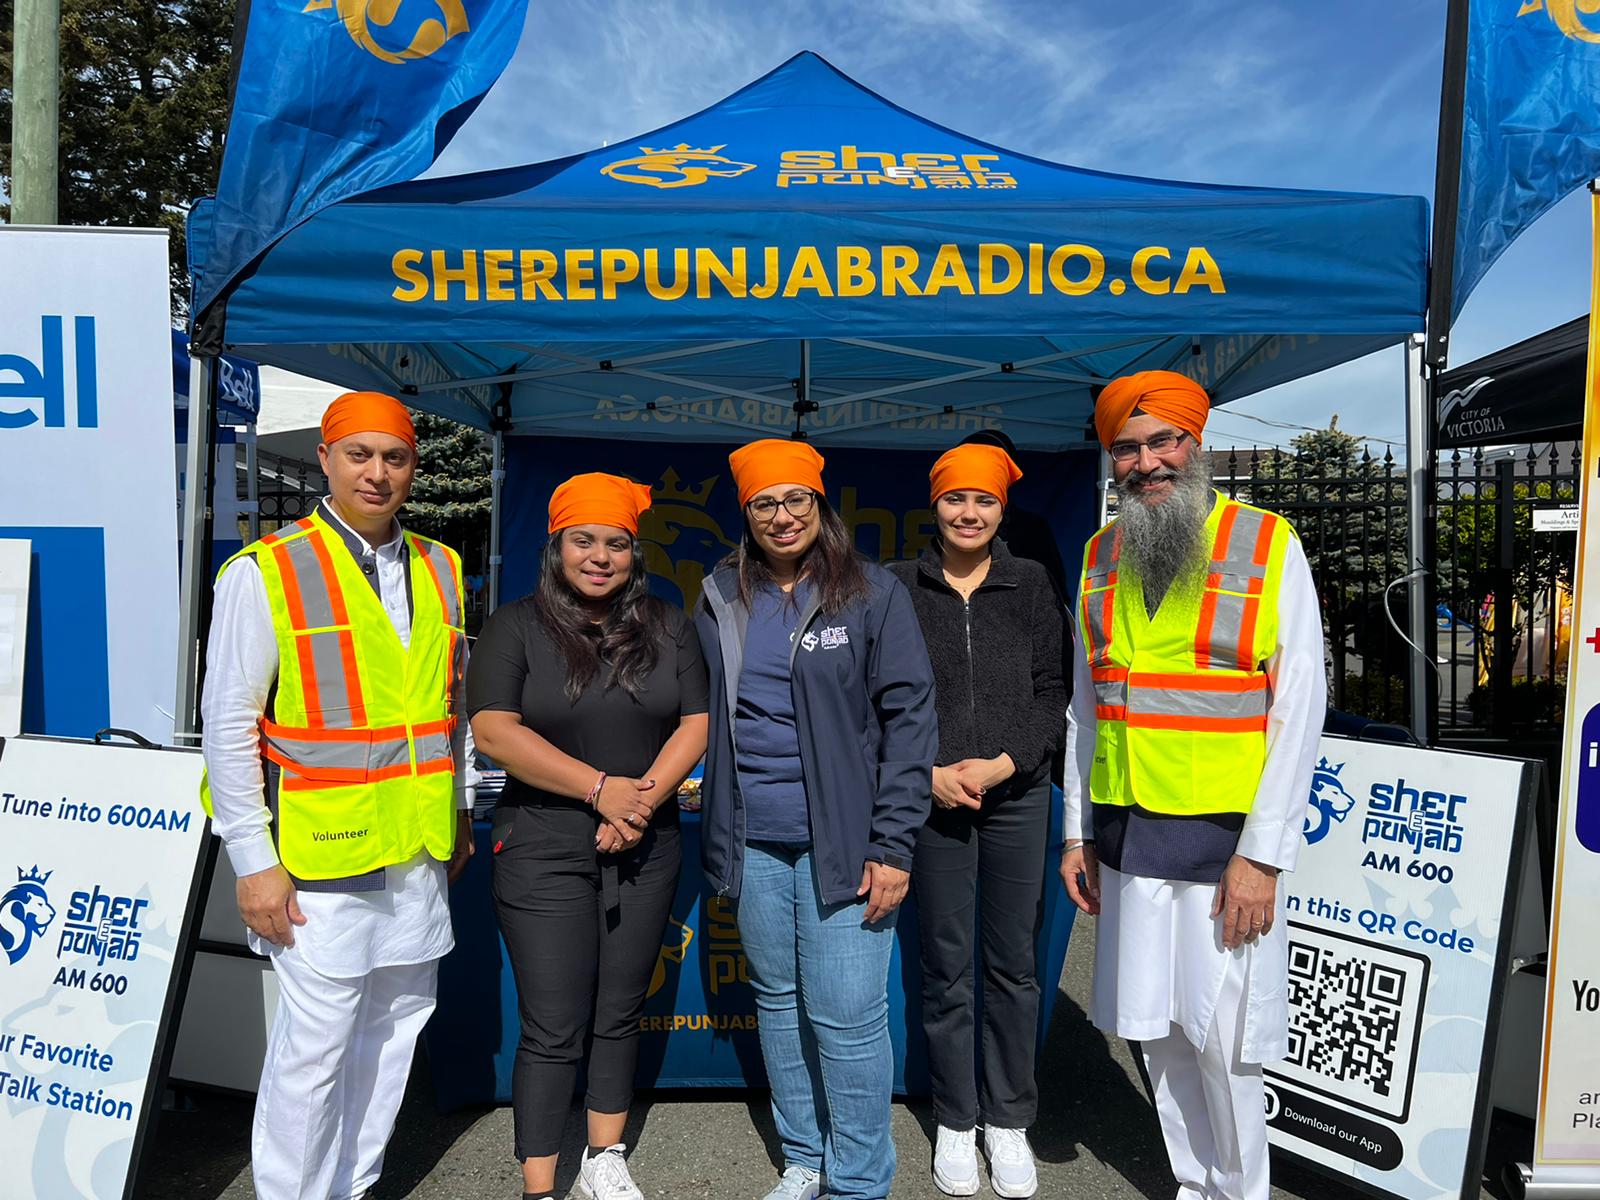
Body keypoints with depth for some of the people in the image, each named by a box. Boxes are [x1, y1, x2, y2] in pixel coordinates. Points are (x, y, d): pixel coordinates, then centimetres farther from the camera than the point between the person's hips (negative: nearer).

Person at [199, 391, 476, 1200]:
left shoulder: (438, 569, 9)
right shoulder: (265, 572, -8)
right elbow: (228, 727, -8)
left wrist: (461, 811, 16)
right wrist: (253, 862, -10)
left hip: (418, 848, 6)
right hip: (319, 853, -5)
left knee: (398, 1020, 15)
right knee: (313, 1046, 1)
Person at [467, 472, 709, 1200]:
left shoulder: (668, 628, 6)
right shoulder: (516, 627, -2)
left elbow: (696, 724, 1)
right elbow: (493, 730, -13)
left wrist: (644, 799, -13)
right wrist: (600, 788, -17)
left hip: (644, 851, 3)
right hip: (542, 850, -3)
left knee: (620, 1016, 14)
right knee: (553, 1029, 1)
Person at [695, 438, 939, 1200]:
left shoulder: (873, 594, -4)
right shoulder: (721, 600, 7)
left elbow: (910, 718, -7)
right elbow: (702, 716, 14)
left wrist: (893, 843, -11)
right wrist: (715, 833, 9)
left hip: (842, 840, -4)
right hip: (754, 845, 4)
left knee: (846, 1015, -2)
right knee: (778, 999, 15)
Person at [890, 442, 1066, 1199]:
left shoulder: (1030, 585, 3)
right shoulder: (901, 587, 1)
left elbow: (1052, 694, 1)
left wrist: (1003, 763, -11)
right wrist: (927, 773, -9)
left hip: (1017, 796, 1)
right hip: (931, 798, -1)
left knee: (1013, 963, 9)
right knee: (945, 966, 8)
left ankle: (1009, 1120, 26)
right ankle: (955, 1121, 25)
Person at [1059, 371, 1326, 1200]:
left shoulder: (1267, 544, -6)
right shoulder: (1102, 556, 7)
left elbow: (1299, 707, -8)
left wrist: (1263, 854, -12)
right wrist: (1077, 831, 10)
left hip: (1224, 839, -4)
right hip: (1125, 835, 4)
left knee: (1222, 1039, 4)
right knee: (1159, 1030, 13)